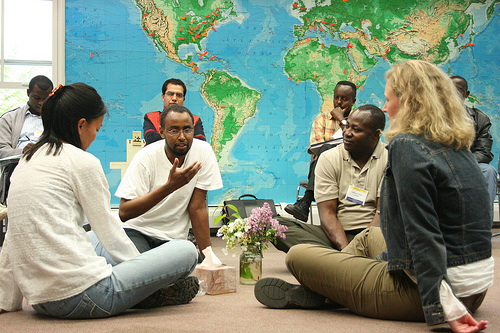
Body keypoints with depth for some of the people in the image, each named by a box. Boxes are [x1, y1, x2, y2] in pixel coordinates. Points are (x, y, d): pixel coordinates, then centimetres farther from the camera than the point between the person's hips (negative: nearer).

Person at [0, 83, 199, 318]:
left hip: (39, 299, 9)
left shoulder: (25, 162, 17)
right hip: (80, 296, -9)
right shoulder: (82, 161, -5)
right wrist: (141, 269, 15)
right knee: (186, 251, -5)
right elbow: (108, 231, -1)